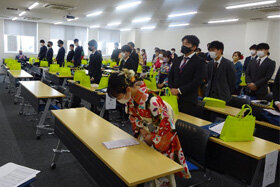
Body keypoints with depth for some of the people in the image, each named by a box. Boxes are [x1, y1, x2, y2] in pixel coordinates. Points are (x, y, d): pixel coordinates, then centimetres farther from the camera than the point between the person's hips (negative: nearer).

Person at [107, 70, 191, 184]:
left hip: (161, 137, -6)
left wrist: (152, 139, -17)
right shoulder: (130, 97, -14)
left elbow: (167, 126, -28)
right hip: (146, 133, 7)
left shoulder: (151, 101, -38)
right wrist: (140, 128, -7)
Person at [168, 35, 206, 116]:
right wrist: (172, 88, -2)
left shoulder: (199, 62, -5)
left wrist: (179, 90, -14)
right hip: (175, 97, 5)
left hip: (188, 100, -5)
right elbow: (170, 75, 16)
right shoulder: (178, 59, 15)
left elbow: (197, 81, -14)